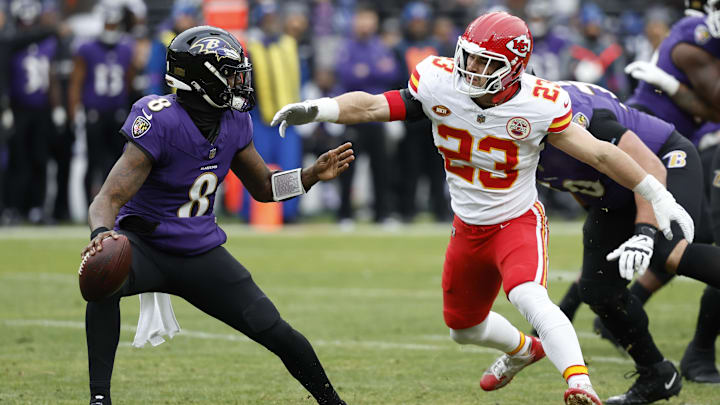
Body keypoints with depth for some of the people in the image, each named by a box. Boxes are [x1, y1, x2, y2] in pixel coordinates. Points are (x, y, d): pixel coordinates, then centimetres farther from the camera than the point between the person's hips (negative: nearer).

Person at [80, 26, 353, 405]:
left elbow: (264, 187, 13)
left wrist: (314, 174, -2)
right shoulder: (160, 123, -25)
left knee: (277, 333, -2)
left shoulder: (233, 123, -3)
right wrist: (101, 232, -51)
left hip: (201, 251, 5)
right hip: (145, 244, -5)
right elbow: (109, 199, -29)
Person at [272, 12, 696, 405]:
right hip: (469, 227, 5)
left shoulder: (539, 106, -23)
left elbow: (600, 153, -15)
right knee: (465, 328, 22)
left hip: (518, 222, -5)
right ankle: (521, 350, 54)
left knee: (528, 297, -35)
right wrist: (316, 110, -38)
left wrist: (659, 197, -11)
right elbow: (374, 106, -20)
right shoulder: (440, 86, -17)